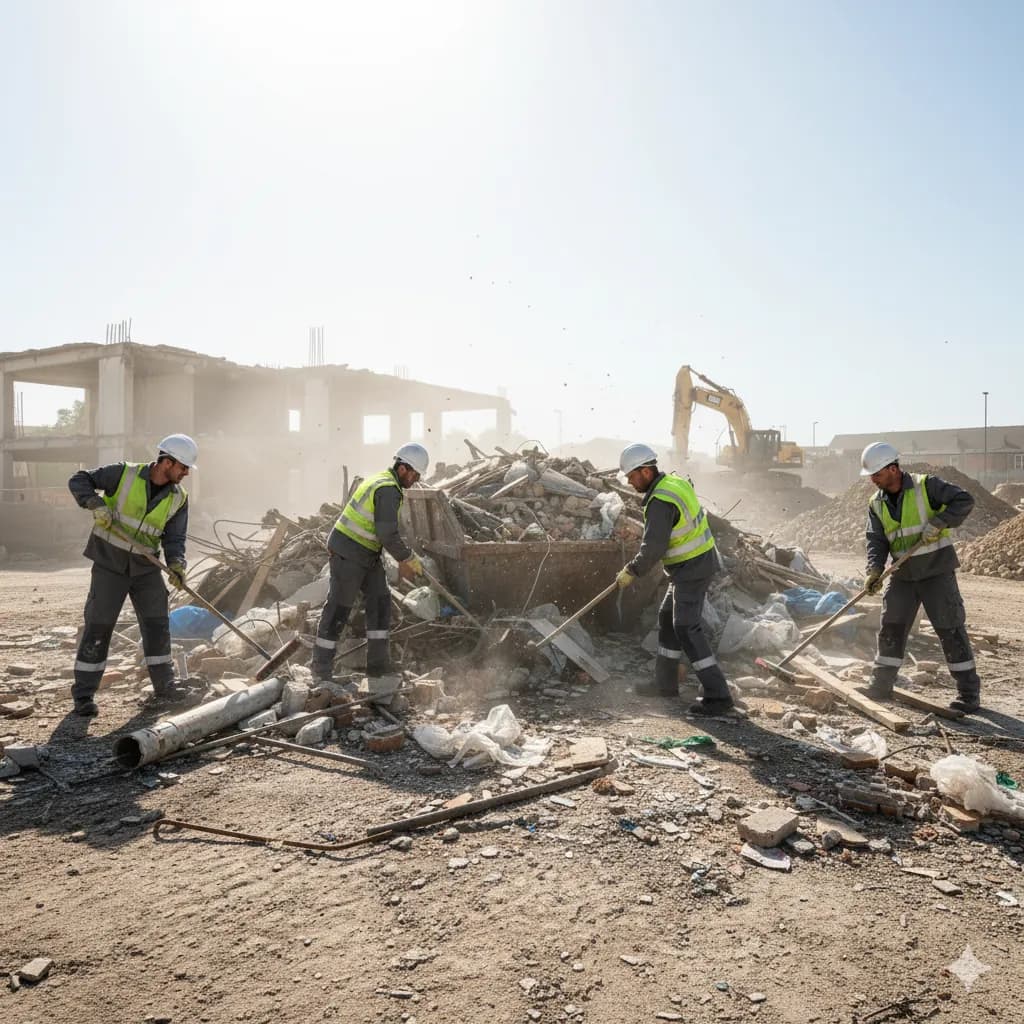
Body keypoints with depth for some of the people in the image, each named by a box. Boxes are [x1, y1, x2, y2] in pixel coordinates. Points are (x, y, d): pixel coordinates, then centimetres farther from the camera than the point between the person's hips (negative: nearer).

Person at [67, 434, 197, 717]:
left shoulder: (179, 498, -1)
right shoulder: (125, 474, -11)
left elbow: (174, 538, -3)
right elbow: (78, 480, -5)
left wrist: (176, 564, -22)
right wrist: (95, 503, -24)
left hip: (145, 567, 4)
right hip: (109, 563, -4)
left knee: (157, 625, 7)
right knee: (98, 627, -2)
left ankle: (164, 686, 21)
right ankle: (83, 695, 8)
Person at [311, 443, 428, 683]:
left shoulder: (382, 481, 13)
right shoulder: (389, 490, -20)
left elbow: (386, 529, 18)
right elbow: (388, 535, -25)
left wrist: (403, 558, 13)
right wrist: (409, 559, -11)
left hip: (366, 553, 10)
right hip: (348, 552, -10)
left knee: (380, 600, 8)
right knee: (339, 607, -1)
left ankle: (378, 663, 12)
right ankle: (321, 667, 11)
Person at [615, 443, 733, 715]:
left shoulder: (660, 501, -24)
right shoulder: (676, 482, 7)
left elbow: (653, 547, -24)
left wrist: (631, 572, -11)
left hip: (691, 569, -10)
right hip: (698, 561, 10)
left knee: (686, 627, -10)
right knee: (668, 620, 17)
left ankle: (717, 694, -8)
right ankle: (665, 683, 28)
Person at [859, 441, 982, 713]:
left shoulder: (926, 486, -9)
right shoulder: (877, 505, 5)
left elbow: (964, 500, -14)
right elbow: (876, 541, -1)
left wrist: (938, 522, -26)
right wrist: (874, 571, -16)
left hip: (937, 571, -5)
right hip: (903, 575, 5)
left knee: (951, 629, -3)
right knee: (891, 628, 7)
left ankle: (969, 693, 7)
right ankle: (881, 685, 18)